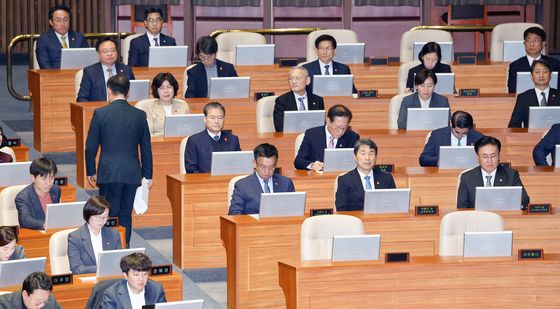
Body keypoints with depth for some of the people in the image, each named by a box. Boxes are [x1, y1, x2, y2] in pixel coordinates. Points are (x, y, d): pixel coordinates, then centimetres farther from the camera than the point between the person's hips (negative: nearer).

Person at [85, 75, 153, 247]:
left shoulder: (100, 113, -5)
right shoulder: (139, 115, 2)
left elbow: (91, 147, -1)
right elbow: (146, 148, 7)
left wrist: (91, 172, 10)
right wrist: (148, 175, 15)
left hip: (108, 174, -3)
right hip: (132, 173, 3)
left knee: (109, 215, 1)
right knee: (125, 215, 11)